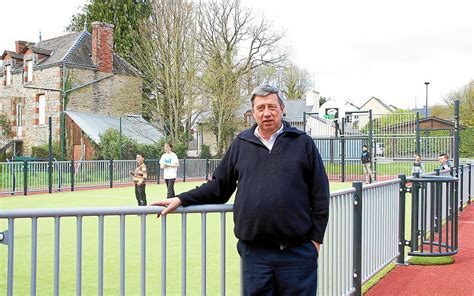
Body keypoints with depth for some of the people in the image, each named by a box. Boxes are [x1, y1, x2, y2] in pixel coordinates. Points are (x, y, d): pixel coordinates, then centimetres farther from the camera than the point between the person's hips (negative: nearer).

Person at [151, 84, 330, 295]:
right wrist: (182, 199, 6)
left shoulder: (303, 143, 3)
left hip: (297, 252, -1)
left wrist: (316, 237, 0)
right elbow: (219, 186, 14)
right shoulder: (240, 144, 9)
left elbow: (320, 196, 3)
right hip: (254, 253, 2)